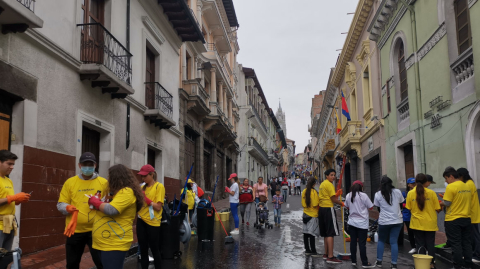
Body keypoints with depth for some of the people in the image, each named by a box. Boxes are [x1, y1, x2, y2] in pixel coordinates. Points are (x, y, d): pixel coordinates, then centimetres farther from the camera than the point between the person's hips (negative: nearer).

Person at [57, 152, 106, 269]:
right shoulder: (70, 182, 3)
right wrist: (67, 208, -18)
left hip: (95, 230, -2)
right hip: (75, 230, 2)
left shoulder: (103, 182, 1)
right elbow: (60, 204, 4)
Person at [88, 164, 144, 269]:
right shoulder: (119, 192, 19)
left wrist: (95, 202, -10)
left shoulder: (126, 192, -14)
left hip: (115, 244, -10)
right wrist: (97, 203, 10)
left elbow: (111, 210, -25)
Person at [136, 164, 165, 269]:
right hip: (141, 221, 6)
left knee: (154, 249, 5)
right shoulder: (143, 187, 11)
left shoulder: (159, 186, -7)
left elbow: (158, 207, -14)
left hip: (152, 222, -5)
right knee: (143, 250, 11)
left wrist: (145, 198, -17)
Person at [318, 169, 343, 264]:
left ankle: (326, 254, 25)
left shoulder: (322, 184, 18)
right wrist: (342, 204, 0)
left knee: (326, 233, 17)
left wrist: (337, 194, 5)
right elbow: (333, 199, -14)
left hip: (322, 209, 10)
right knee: (330, 233, -10)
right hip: (328, 209, -10)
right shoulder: (329, 184, -12)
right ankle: (330, 257, -12)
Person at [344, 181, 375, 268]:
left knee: (353, 241, 10)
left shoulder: (348, 196, 3)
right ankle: (364, 263, 5)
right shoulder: (363, 195, -12)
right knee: (362, 243, -1)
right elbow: (371, 207, -6)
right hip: (362, 223, -5)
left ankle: (353, 261, 18)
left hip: (352, 222, 5)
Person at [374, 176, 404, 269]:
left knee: (381, 241, 16)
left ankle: (379, 261, 18)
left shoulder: (378, 194, -6)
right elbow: (401, 204, 11)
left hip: (384, 221, -1)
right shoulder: (397, 192, -2)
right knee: (394, 242, 4)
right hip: (397, 221, 1)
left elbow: (378, 208, 4)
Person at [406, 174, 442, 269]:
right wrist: (441, 207, 19)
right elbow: (437, 209, -4)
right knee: (430, 244, 12)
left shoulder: (410, 193, -7)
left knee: (420, 244, 11)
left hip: (417, 223, 1)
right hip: (430, 223, -1)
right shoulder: (431, 193, -10)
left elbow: (409, 208, 1)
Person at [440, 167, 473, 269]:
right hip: (467, 219, 7)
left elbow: (447, 203, -17)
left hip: (453, 220, -7)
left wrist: (440, 203, 3)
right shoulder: (466, 186, 8)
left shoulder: (451, 187, -15)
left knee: (456, 244, 2)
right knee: (466, 243, 13)